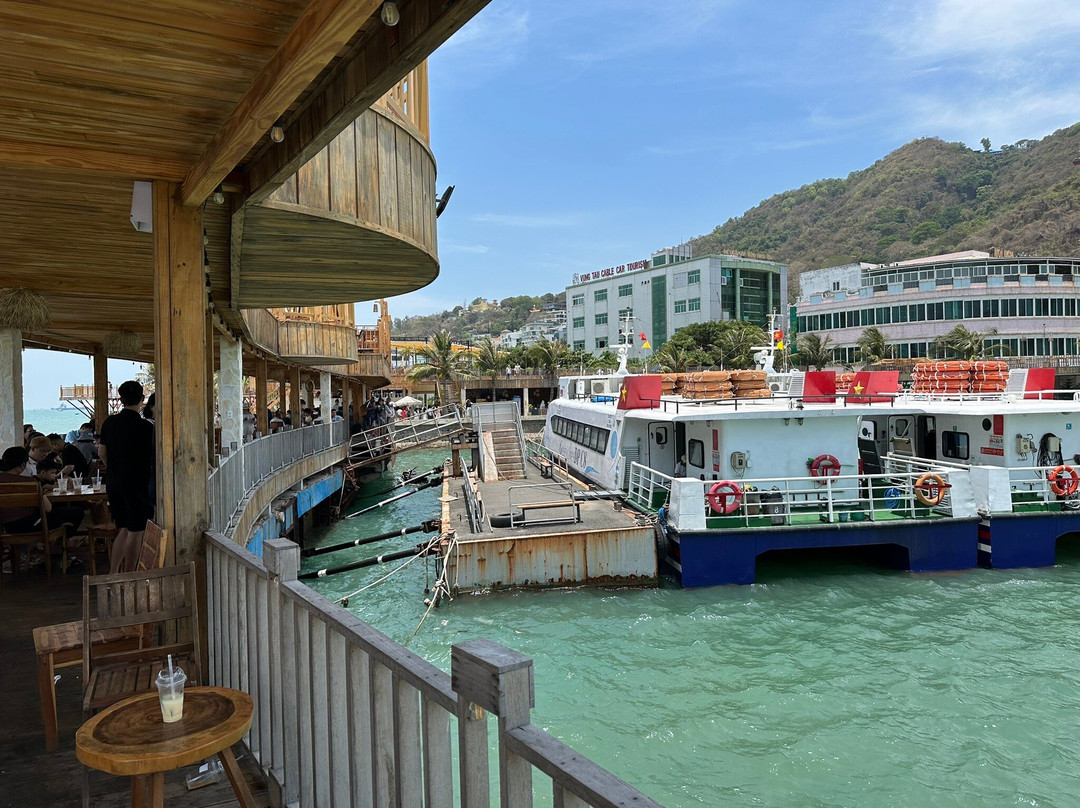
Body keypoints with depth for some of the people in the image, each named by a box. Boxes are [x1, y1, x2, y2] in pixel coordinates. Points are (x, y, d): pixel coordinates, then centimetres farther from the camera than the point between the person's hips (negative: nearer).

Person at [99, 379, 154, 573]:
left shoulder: (109, 422, 4)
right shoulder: (144, 427, -15)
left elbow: (102, 453, 13)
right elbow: (154, 459, -11)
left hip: (113, 482, 7)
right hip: (136, 484, -7)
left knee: (124, 529, 18)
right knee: (135, 532, 2)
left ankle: (112, 573, 15)